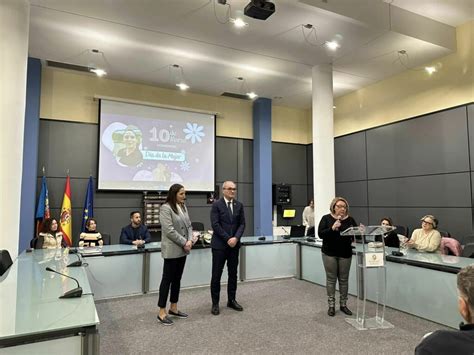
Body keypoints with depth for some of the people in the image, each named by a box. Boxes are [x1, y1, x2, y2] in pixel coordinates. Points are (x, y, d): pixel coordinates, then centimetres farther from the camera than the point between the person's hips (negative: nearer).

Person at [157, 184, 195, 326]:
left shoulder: (183, 207, 10)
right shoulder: (165, 208, -14)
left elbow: (189, 225, 10)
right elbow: (169, 230, -19)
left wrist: (190, 240, -6)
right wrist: (184, 242, -15)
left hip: (182, 250, 8)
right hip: (172, 250, -8)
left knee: (177, 279, 15)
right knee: (167, 279, 0)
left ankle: (173, 308, 27)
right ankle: (162, 312, 10)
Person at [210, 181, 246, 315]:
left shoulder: (239, 205, 7)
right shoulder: (216, 205, -6)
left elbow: (242, 224, 4)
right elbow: (215, 225, -12)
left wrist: (236, 238, -12)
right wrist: (228, 239, -15)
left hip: (234, 244, 5)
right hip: (219, 244, -4)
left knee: (233, 273, 11)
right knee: (216, 274, 1)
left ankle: (231, 300, 24)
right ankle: (215, 303, 13)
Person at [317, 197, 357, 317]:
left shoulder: (350, 220, 3)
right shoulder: (326, 218, -4)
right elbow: (321, 234, -12)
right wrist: (332, 228, -25)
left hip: (345, 253, 2)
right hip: (329, 253, -2)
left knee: (344, 279, 10)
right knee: (331, 279, 5)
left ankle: (343, 305, 23)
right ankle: (331, 305, 15)